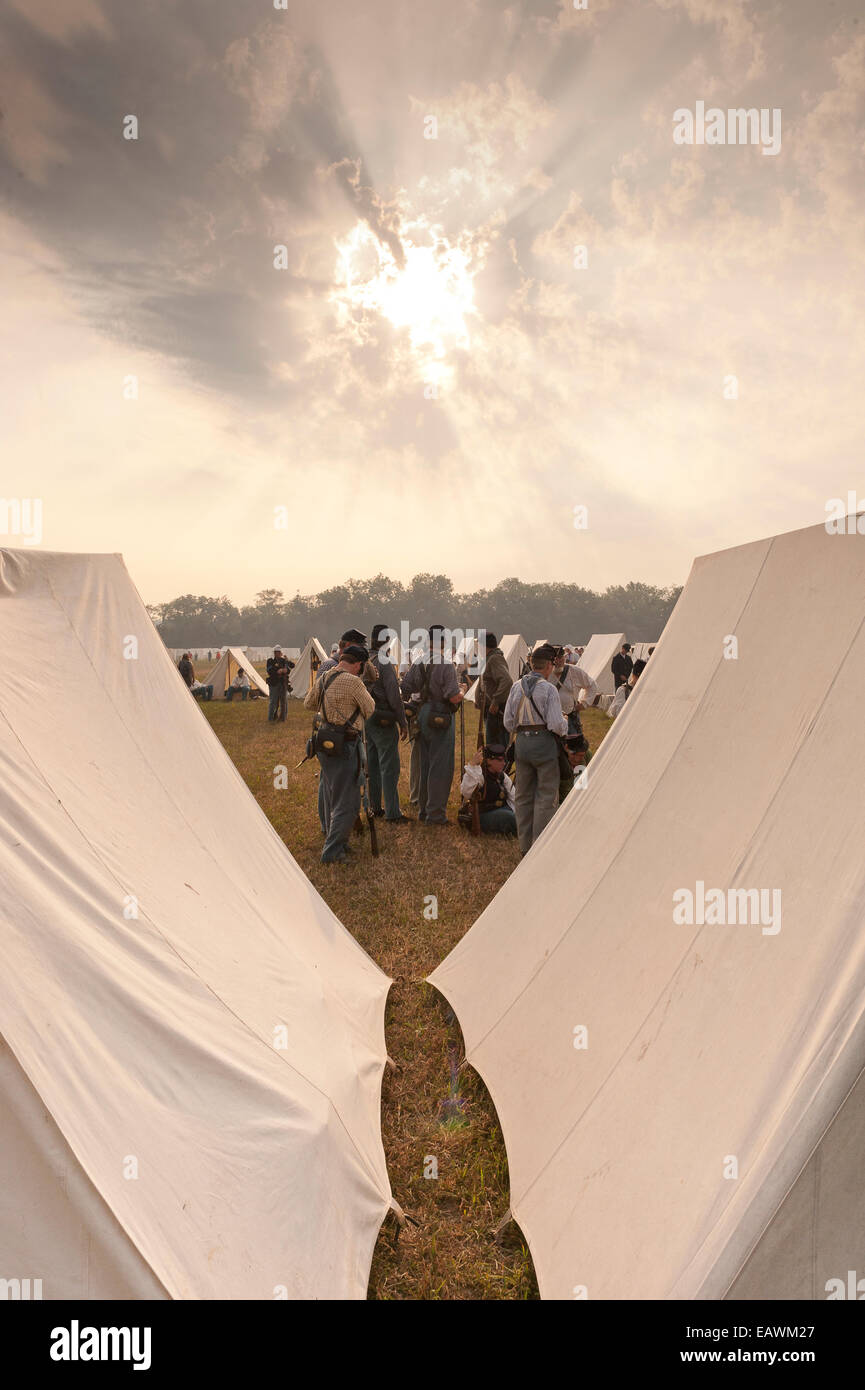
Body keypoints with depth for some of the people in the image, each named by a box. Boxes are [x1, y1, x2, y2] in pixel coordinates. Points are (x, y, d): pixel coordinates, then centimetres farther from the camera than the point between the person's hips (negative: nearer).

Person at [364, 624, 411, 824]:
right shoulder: (384, 664, -16)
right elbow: (394, 696, -17)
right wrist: (403, 723, -12)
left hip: (366, 719, 8)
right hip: (383, 722, -8)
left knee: (373, 764, 15)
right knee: (389, 767, -4)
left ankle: (375, 807, 24)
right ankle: (393, 813, -2)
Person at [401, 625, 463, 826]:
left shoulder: (418, 664, 6)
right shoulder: (446, 664, -15)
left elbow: (405, 689, 9)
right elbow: (453, 697, -20)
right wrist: (461, 694, 2)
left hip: (423, 714, 7)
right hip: (441, 717, -7)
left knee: (425, 764, 16)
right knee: (441, 767, -1)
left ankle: (424, 811, 26)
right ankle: (436, 814, 1)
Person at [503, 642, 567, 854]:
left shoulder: (517, 686, 4)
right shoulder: (548, 689, -13)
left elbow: (508, 722, 7)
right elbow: (556, 724, -16)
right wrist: (565, 723, 5)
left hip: (522, 742, 6)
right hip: (544, 742, -6)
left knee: (523, 795, 15)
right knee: (546, 795, 4)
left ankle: (524, 845, 23)